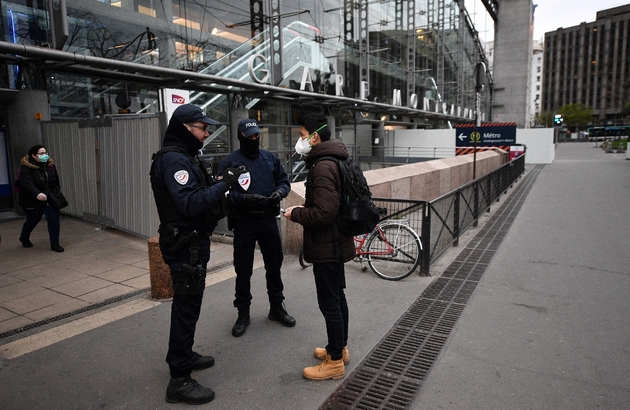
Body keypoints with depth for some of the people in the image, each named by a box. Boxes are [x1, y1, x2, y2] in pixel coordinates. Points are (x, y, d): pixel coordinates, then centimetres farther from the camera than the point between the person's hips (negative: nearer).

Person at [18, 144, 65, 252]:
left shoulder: (50, 165, 0)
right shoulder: (26, 167, -15)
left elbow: (56, 181, 9)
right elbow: (27, 184, -28)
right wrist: (37, 194, -43)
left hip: (50, 199, 4)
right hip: (32, 201, -3)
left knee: (54, 220, -6)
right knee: (33, 220, 14)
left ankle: (55, 244, 4)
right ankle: (24, 238, 45)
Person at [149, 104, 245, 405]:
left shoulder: (184, 156, 15)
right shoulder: (174, 159, -19)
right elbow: (190, 203, -29)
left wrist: (219, 186, 0)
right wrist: (224, 183, -25)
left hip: (191, 242, 11)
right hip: (185, 245, -11)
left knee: (187, 303, 22)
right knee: (187, 306, -3)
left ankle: (183, 355, 39)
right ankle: (179, 380, 9)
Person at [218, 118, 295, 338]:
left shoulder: (270, 158, 7)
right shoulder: (230, 162, -5)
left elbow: (284, 180, 11)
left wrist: (280, 191, -11)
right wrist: (245, 199, -26)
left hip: (268, 219, 4)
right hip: (243, 221, -3)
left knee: (274, 264, 13)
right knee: (243, 269, 6)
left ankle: (276, 307, 31)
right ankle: (243, 313, 23)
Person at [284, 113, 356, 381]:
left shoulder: (322, 167, -22)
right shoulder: (333, 161, 10)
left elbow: (324, 213, -28)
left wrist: (296, 214, -14)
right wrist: (304, 208, 10)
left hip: (327, 247, -10)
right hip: (336, 244, 10)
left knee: (329, 302, 1)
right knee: (337, 297, 20)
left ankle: (335, 362, 15)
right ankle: (340, 348, 35)